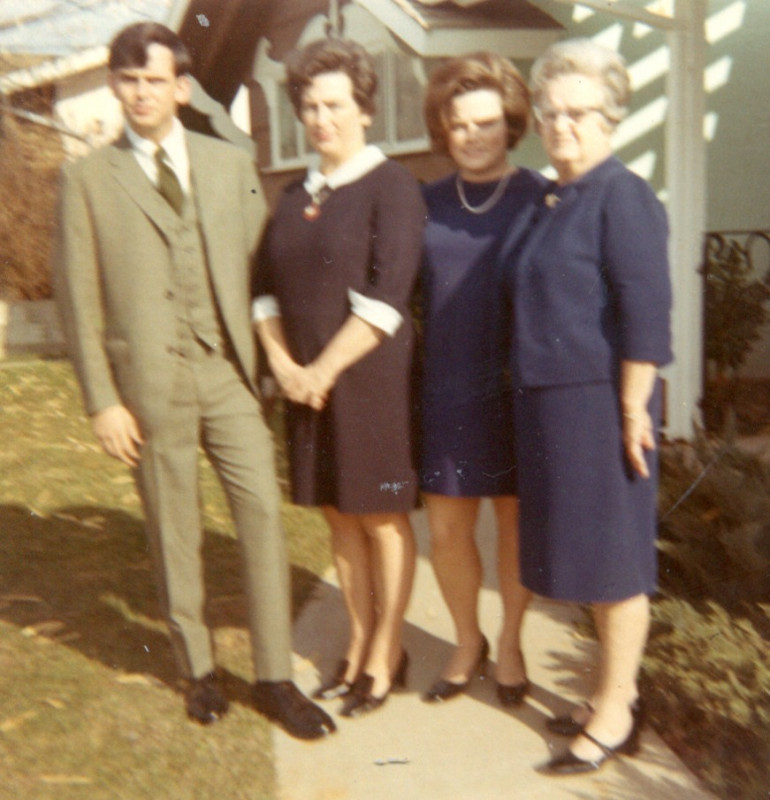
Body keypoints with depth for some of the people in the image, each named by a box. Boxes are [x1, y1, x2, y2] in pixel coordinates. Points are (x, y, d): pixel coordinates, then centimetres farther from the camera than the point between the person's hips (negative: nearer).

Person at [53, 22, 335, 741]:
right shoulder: (88, 178, 2)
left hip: (228, 372, 2)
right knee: (173, 534, 9)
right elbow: (79, 297, 0)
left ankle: (274, 678, 11)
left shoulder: (231, 166, 9)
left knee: (262, 514, -3)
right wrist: (101, 401, -5)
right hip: (150, 382, -1)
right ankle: (197, 669, 28)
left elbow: (258, 270, 9)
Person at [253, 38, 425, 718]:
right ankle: (359, 643, 27)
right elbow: (267, 287, 11)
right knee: (340, 516, 13)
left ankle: (387, 654, 19)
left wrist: (324, 371, -15)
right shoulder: (297, 196, 12)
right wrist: (282, 362, -4)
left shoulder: (392, 187, -8)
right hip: (306, 380, 6)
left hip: (372, 377, -6)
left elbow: (385, 298, -17)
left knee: (382, 518, 5)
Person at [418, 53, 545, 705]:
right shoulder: (429, 205, 6)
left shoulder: (540, 199, -2)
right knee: (447, 529, 6)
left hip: (518, 390, -2)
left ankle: (510, 642, 31)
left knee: (516, 522, 9)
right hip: (447, 390, 2)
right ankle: (467, 641, 30)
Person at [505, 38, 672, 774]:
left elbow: (647, 314, -18)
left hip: (600, 403, -9)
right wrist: (535, 403, 14)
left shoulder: (621, 196, -12)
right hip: (549, 405, 9)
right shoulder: (552, 203, 14)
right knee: (587, 549, 16)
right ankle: (615, 693, 31)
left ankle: (613, 716, 16)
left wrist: (633, 411, -19)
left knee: (612, 556, 2)